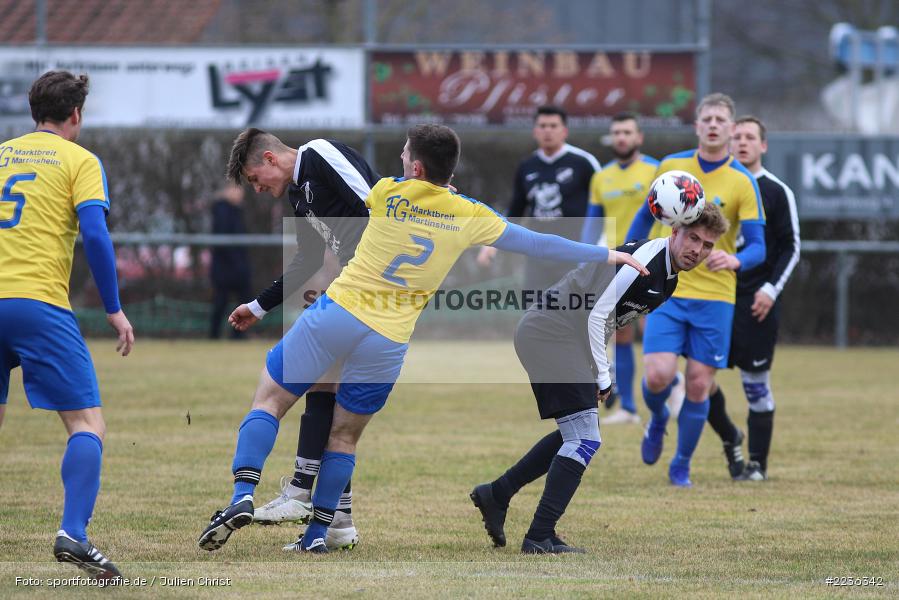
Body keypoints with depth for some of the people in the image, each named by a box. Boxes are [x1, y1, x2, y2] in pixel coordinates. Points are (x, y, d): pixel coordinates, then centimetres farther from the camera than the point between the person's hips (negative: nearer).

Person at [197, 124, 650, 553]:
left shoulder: (388, 193, -5)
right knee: (344, 437, 18)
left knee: (269, 401, 6)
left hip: (336, 313, -2)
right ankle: (317, 534, 13)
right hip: (387, 342, 2)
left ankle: (243, 496, -14)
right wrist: (606, 255, 20)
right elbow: (536, 244, 10)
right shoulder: (469, 217, 1)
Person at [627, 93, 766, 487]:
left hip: (715, 296, -1)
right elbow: (646, 215, 18)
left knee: (699, 385, 0)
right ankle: (658, 418, 21)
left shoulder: (742, 182, -5)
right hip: (668, 290, 1)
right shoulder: (671, 167, 3)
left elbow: (757, 247, -7)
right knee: (657, 376, -14)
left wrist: (735, 260, -28)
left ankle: (681, 466, 18)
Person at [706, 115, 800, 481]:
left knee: (756, 383, -3)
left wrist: (771, 289, -11)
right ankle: (729, 438, 23)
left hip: (756, 301, -3)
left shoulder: (777, 192, 0)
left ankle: (757, 463, 7)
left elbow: (791, 248, -1)